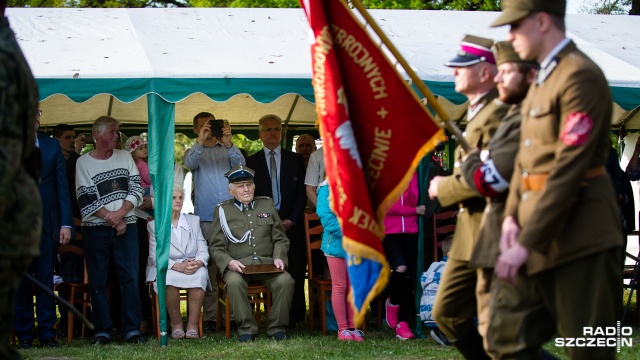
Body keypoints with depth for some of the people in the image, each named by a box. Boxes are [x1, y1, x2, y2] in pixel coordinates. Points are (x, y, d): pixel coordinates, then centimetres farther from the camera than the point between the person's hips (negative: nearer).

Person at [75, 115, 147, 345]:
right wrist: (113, 220, -10)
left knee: (130, 277, -3)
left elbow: (136, 189, 5)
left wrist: (121, 212, -11)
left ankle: (132, 329, -2)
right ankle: (102, 331, 2)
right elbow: (85, 200, -6)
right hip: (96, 229, -2)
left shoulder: (125, 157, 11)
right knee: (97, 280, -1)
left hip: (126, 226, 2)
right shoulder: (83, 162, 1)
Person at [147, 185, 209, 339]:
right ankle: (176, 324, -22)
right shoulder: (154, 225, 8)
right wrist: (178, 266, -23)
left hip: (194, 268, 2)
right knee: (169, 279, -38)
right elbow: (156, 256, -5)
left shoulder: (194, 221, 18)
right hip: (165, 269, -2)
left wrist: (197, 263, -17)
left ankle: (193, 325, -29)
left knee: (199, 277, -34)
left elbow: (203, 250, 8)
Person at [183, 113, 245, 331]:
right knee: (209, 267, -3)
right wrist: (200, 141, -24)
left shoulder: (227, 150, 16)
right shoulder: (195, 152, 14)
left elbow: (240, 164, -3)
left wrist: (228, 144, -20)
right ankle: (210, 317, -2)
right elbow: (189, 164, -8)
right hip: (206, 218, -1)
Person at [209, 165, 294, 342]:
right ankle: (246, 329, -22)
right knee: (234, 282, -35)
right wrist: (229, 262, -15)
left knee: (285, 280, -28)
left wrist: (279, 258, -5)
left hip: (267, 265, 2)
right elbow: (216, 247, 5)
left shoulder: (268, 205, 16)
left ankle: (277, 327, -12)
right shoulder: (223, 210, 9)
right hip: (238, 266, -2)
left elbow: (281, 239, 15)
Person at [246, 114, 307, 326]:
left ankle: (294, 317, -1)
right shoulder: (252, 162, 11)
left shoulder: (295, 160, 13)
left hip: (291, 224, 1)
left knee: (294, 272, -4)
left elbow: (302, 192, 8)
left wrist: (292, 219, -4)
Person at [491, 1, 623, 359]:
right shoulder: (542, 79, 16)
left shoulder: (581, 77, -14)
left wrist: (528, 242, -21)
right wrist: (512, 215, 4)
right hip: (537, 227, 10)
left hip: (579, 235, -9)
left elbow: (568, 168, -20)